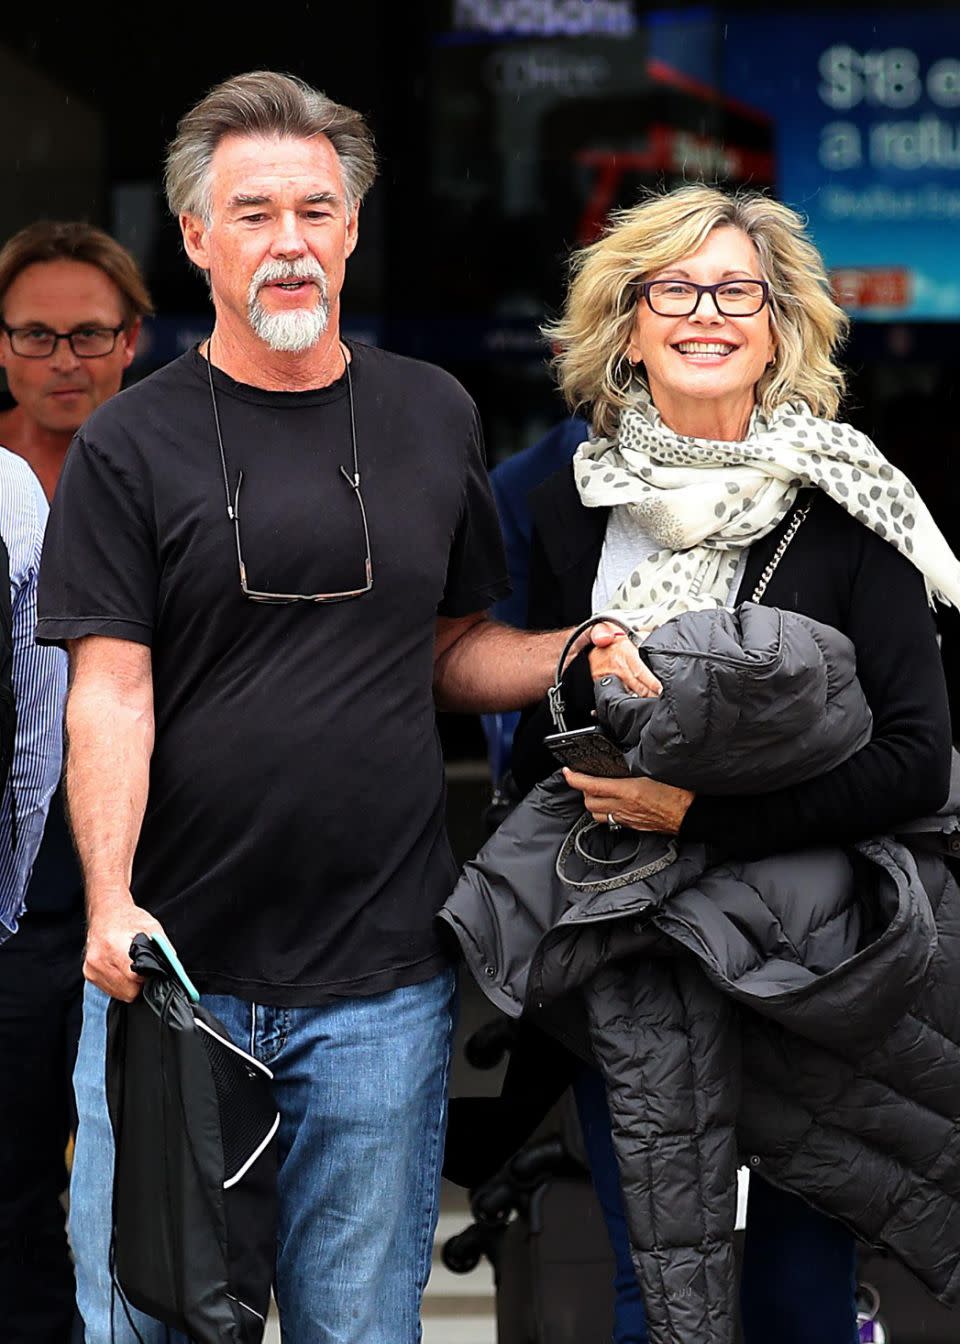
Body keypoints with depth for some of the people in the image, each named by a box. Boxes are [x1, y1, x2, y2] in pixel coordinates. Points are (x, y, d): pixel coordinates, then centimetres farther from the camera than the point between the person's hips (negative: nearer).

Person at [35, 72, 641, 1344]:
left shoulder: (434, 418, 10)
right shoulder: (130, 448, 0)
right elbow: (111, 693, -6)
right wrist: (110, 903, -20)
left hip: (381, 978, 2)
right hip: (170, 965, -2)